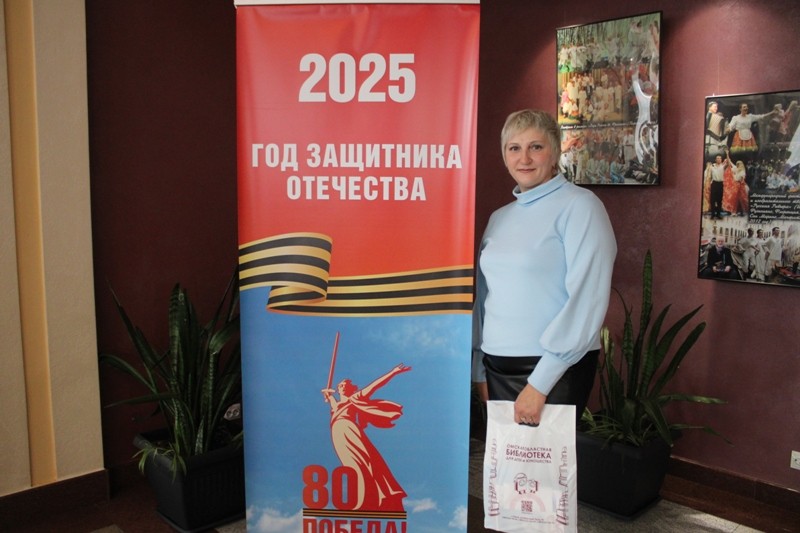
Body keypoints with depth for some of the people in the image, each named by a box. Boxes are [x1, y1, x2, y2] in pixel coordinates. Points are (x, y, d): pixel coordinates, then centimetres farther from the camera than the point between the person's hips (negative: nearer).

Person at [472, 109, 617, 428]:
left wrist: (539, 384, -18)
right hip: (497, 367, 6)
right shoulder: (500, 217, 10)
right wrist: (479, 370, 12)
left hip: (555, 370, -6)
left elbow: (587, 300, -17)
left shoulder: (579, 205, -9)